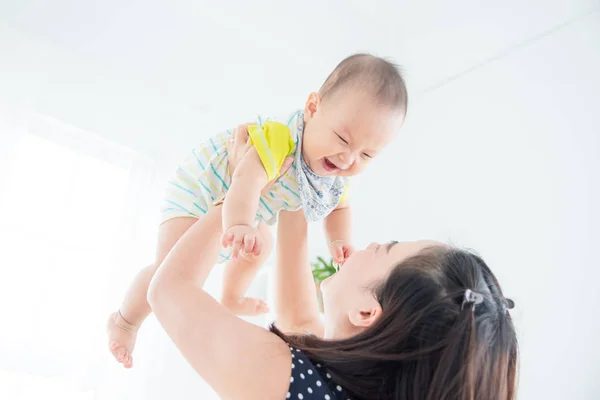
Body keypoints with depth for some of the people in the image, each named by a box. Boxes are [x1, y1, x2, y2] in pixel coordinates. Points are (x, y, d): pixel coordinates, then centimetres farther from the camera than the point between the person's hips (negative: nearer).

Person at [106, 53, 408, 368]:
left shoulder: (337, 172, -13)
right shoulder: (279, 139, -41)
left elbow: (338, 207, 5)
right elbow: (246, 182, -56)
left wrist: (339, 241, -15)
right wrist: (239, 226, -76)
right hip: (198, 189, -8)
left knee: (261, 247, 25)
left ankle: (232, 300, 53)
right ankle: (124, 321, 13)